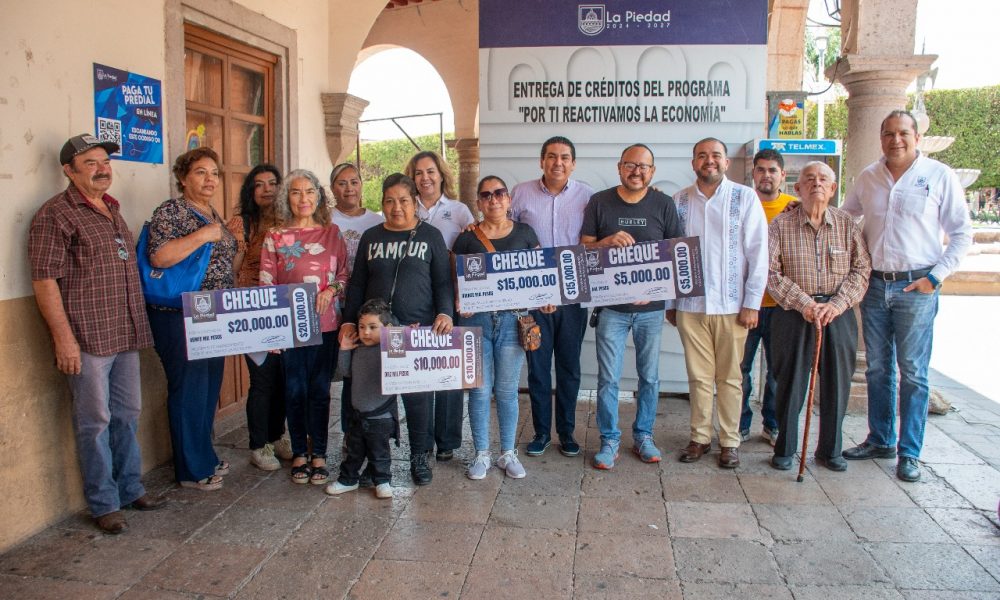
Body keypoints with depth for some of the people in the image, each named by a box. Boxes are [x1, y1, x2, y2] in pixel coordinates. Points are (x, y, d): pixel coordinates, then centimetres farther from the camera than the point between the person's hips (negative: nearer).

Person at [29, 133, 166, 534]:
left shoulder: (112, 210, 16)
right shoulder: (55, 214, -9)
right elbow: (44, 280, -14)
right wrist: (63, 337, -19)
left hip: (126, 336, 8)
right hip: (87, 339, -8)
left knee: (127, 415, 15)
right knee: (95, 422, 2)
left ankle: (130, 488, 29)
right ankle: (104, 504, 14)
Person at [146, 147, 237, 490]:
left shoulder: (213, 215, 15)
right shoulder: (170, 212, -10)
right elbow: (159, 257, -24)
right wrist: (203, 235, -21)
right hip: (180, 318, -8)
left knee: (210, 388, 15)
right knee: (189, 391, 0)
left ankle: (205, 457, 29)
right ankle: (192, 470, 12)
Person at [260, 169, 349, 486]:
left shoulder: (332, 232, 6)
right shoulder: (275, 236, 1)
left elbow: (345, 273, 10)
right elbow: (266, 284, 0)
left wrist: (332, 289, -11)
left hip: (325, 323, 1)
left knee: (320, 390, 6)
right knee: (295, 390, 6)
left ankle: (319, 454, 19)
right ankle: (299, 453, 21)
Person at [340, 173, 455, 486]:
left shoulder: (430, 236, 5)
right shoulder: (370, 237, 12)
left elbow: (443, 281, 2)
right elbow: (357, 283, 14)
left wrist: (445, 313, -14)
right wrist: (349, 320, 5)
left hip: (420, 330, -2)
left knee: (418, 394, 1)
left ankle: (419, 457, 18)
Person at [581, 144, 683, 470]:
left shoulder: (664, 204, 3)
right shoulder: (599, 202, 2)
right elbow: (584, 248, 2)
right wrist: (608, 241, -19)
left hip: (651, 307, 1)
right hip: (611, 306, -1)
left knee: (649, 376, 11)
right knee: (608, 378, 1)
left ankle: (643, 435, 28)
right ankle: (609, 440, 16)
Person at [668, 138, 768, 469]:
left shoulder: (745, 197, 1)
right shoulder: (680, 201, 7)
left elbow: (758, 252, -2)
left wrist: (752, 304, -7)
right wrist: (670, 301, 8)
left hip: (731, 305, -2)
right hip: (690, 304, 2)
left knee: (729, 377, 6)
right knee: (699, 376, 8)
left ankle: (730, 441, 18)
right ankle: (700, 437, 20)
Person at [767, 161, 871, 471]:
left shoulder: (847, 224, 4)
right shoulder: (781, 225, -1)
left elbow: (861, 269, 2)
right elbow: (771, 271, -7)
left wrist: (836, 304, -11)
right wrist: (804, 303, -15)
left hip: (838, 314, 2)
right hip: (793, 314, -2)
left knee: (836, 385, 8)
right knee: (790, 384, 5)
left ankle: (830, 450, 25)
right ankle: (784, 449, 20)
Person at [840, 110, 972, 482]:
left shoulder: (939, 176, -1)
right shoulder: (868, 178, 9)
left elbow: (962, 234, 0)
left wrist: (936, 275, -8)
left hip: (915, 287, -4)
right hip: (874, 284, 4)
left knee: (913, 373, 1)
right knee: (877, 369, 12)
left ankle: (909, 452, 12)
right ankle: (880, 440, 25)